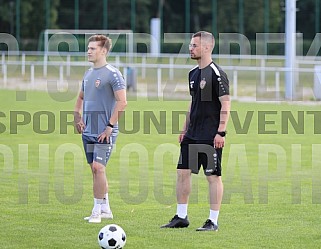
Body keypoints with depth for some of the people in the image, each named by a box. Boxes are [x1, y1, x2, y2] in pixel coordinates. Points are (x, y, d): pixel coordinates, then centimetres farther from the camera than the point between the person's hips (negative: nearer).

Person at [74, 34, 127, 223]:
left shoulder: (112, 74, -11)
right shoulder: (88, 74, 14)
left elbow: (122, 102, -17)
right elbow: (81, 98, 28)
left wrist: (110, 126, -19)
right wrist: (77, 116, 11)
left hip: (104, 132, -8)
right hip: (88, 130, 8)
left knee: (98, 167, -14)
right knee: (96, 169, 11)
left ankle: (97, 211, -9)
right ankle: (105, 209, 19)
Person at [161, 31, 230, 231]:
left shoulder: (217, 74, -11)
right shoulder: (193, 73, 14)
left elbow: (226, 104, -14)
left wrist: (221, 132, -19)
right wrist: (185, 129, 19)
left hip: (210, 137, -8)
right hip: (192, 135, 8)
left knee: (213, 176, -2)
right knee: (183, 172, 7)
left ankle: (213, 221, 3)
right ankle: (181, 217, 15)